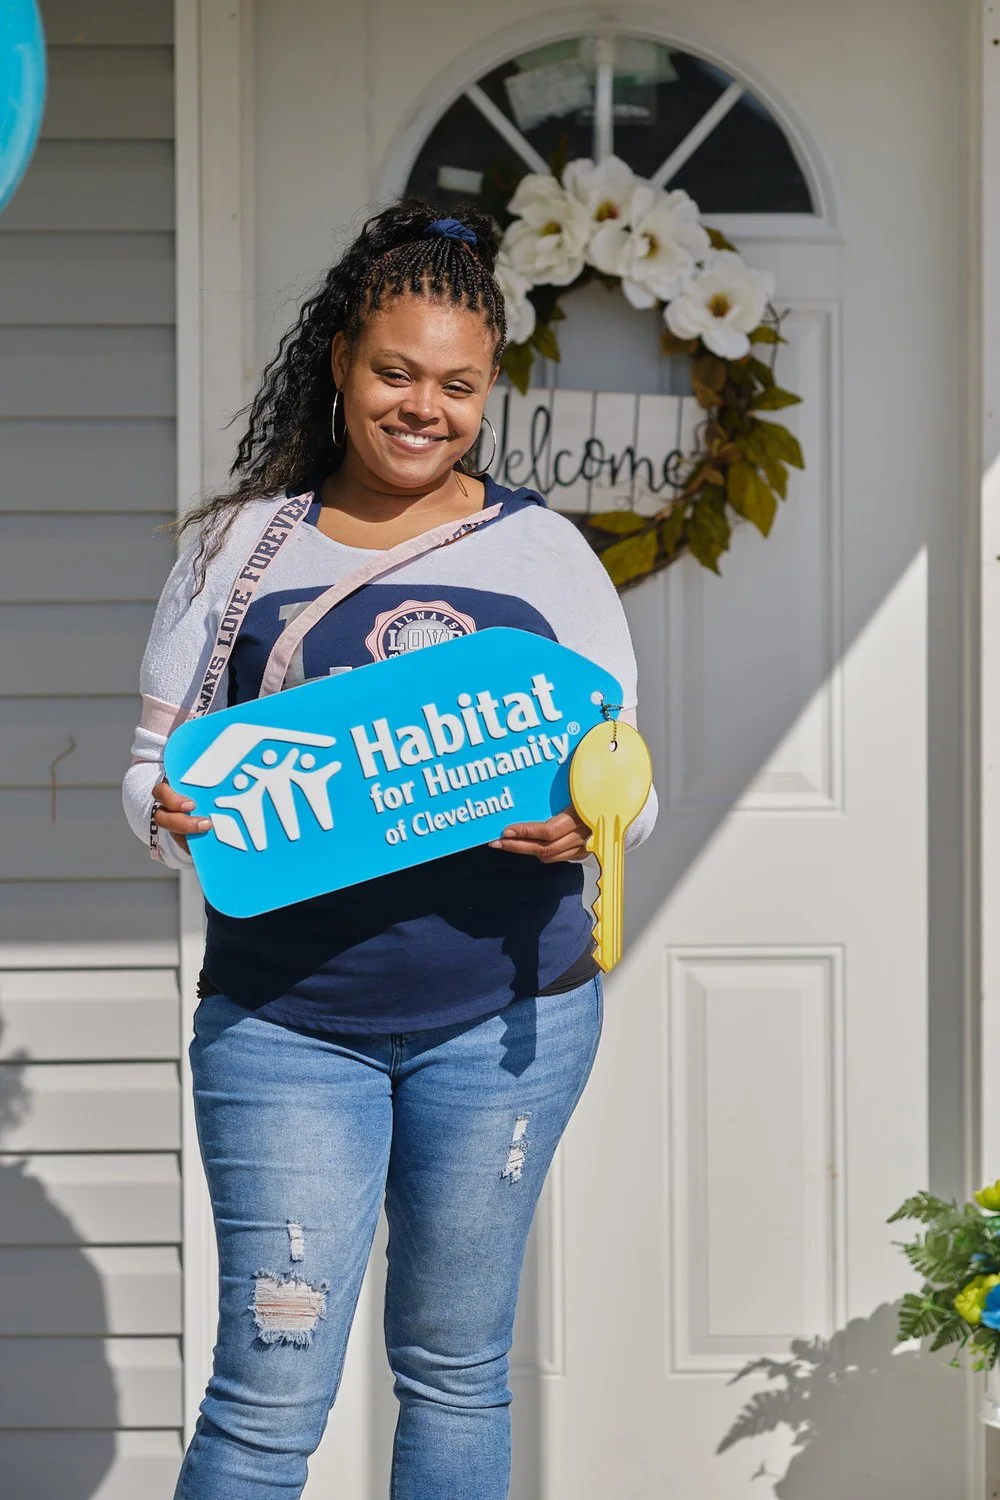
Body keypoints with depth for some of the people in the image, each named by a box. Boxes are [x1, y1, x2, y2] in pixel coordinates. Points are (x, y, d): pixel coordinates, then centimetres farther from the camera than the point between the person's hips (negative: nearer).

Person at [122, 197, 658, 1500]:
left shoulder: (544, 552, 4)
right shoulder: (240, 547, 3)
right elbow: (153, 761, 6)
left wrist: (592, 821, -16)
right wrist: (171, 812, -17)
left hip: (505, 1011, 1)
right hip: (284, 1018, -1)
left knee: (456, 1373, 13)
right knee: (269, 1396, -3)